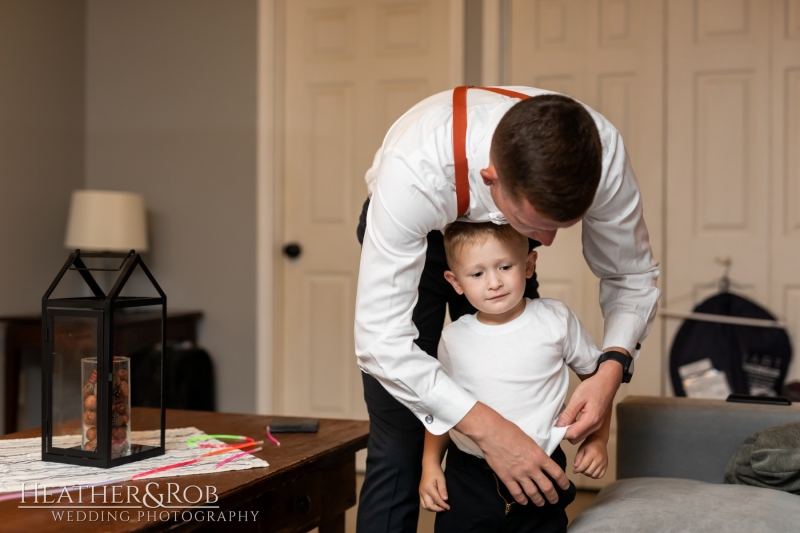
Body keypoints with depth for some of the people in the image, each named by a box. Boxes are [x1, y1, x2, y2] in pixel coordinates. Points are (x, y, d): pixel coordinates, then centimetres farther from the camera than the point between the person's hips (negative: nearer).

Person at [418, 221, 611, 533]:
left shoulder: (556, 321, -6)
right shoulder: (453, 340, -1)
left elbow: (595, 376, 8)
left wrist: (597, 439, 1)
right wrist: (430, 464, 4)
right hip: (467, 480, 1)